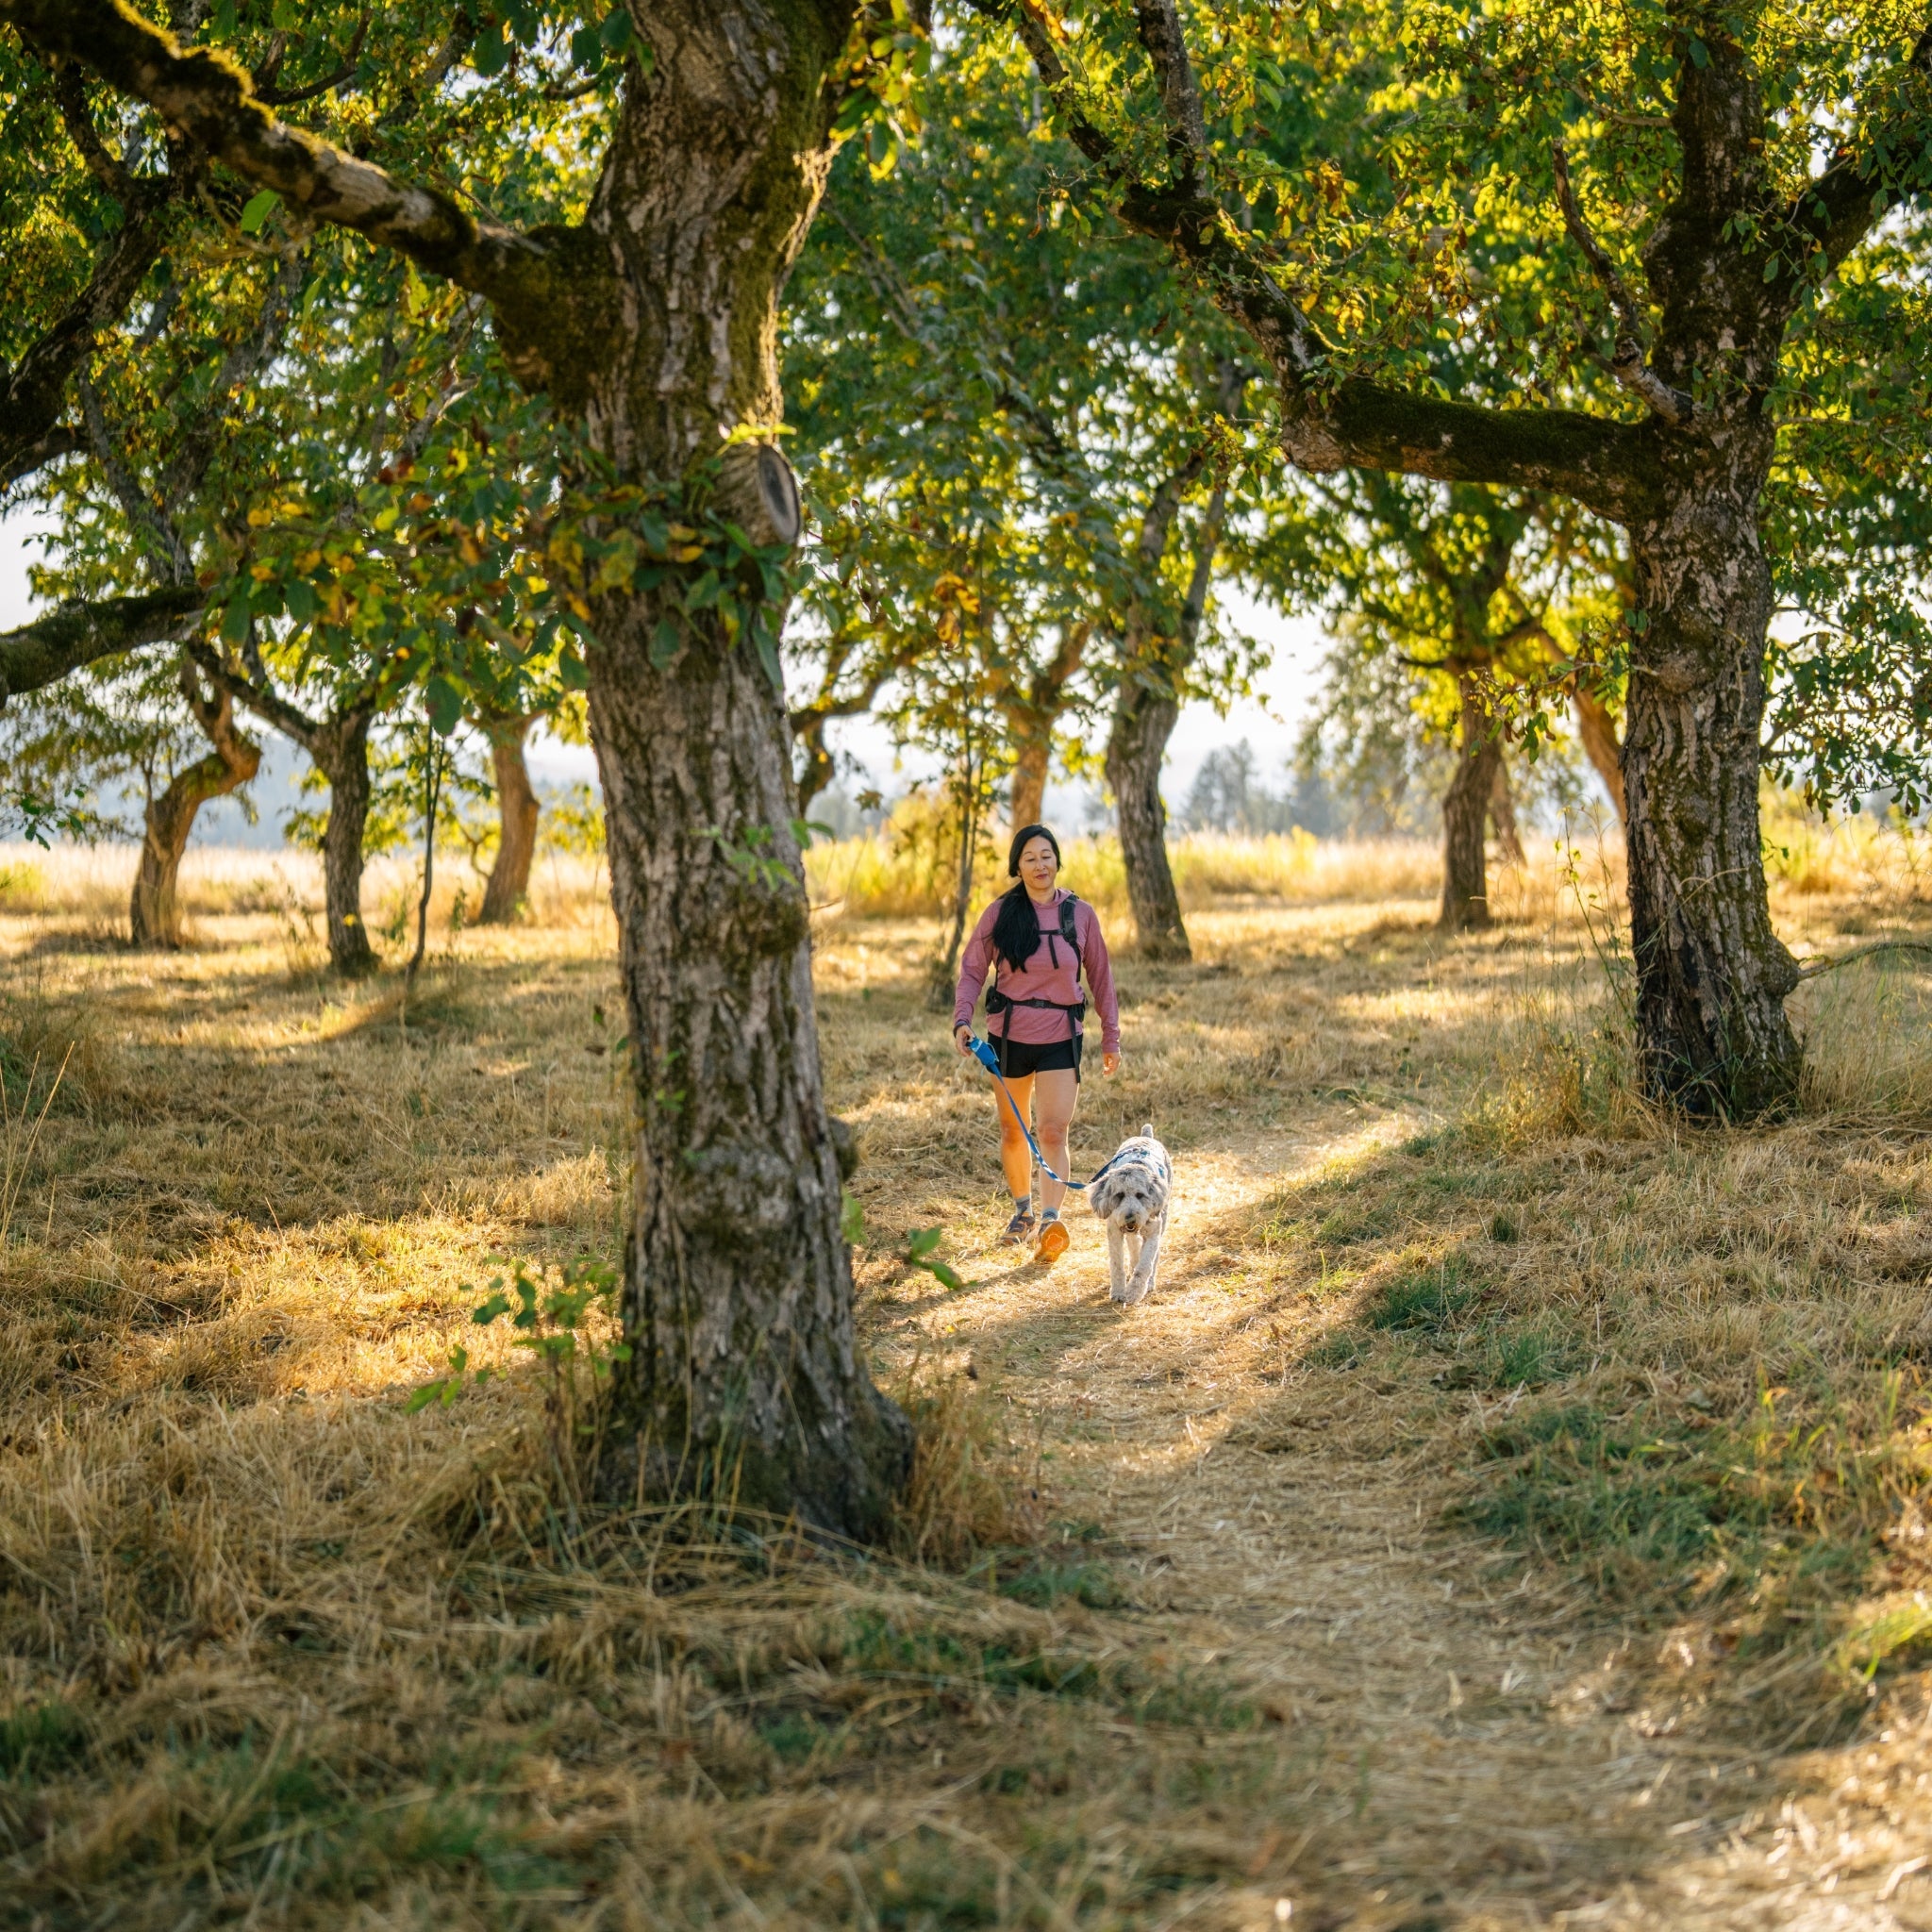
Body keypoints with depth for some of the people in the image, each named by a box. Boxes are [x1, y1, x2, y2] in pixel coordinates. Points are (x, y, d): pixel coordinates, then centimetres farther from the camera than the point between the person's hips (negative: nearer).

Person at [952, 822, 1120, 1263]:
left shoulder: (1080, 914, -1)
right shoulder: (1000, 913, -2)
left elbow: (1100, 977, 6)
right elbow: (972, 970, 1)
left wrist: (1111, 1037, 8)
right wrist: (962, 1019, -14)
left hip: (1062, 1037, -1)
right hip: (1008, 1035, 1)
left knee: (1053, 1130, -14)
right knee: (1013, 1130, 13)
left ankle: (1050, 1219, -24)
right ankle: (1022, 1211, 31)